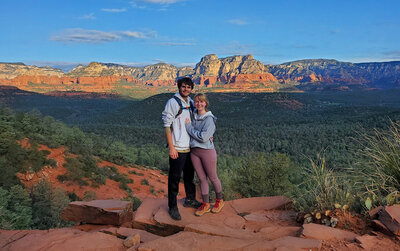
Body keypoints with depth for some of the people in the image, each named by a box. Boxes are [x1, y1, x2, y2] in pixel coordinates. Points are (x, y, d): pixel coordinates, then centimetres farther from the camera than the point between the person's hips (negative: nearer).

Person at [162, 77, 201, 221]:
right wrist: (171, 148, -17)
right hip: (177, 149, -7)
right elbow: (167, 126, -13)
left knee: (189, 175, 20)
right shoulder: (173, 102, -11)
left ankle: (190, 200, 38)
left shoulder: (191, 103, 11)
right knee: (174, 178, 2)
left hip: (190, 147, 7)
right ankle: (172, 207, 15)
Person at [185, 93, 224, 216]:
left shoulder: (209, 119, -14)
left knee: (212, 178, 10)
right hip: (194, 151, 5)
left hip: (207, 151, -5)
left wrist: (189, 126, -15)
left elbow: (203, 137, -21)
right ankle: (205, 204, 25)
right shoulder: (193, 116, 5)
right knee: (202, 178, 12)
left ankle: (219, 200, 32)